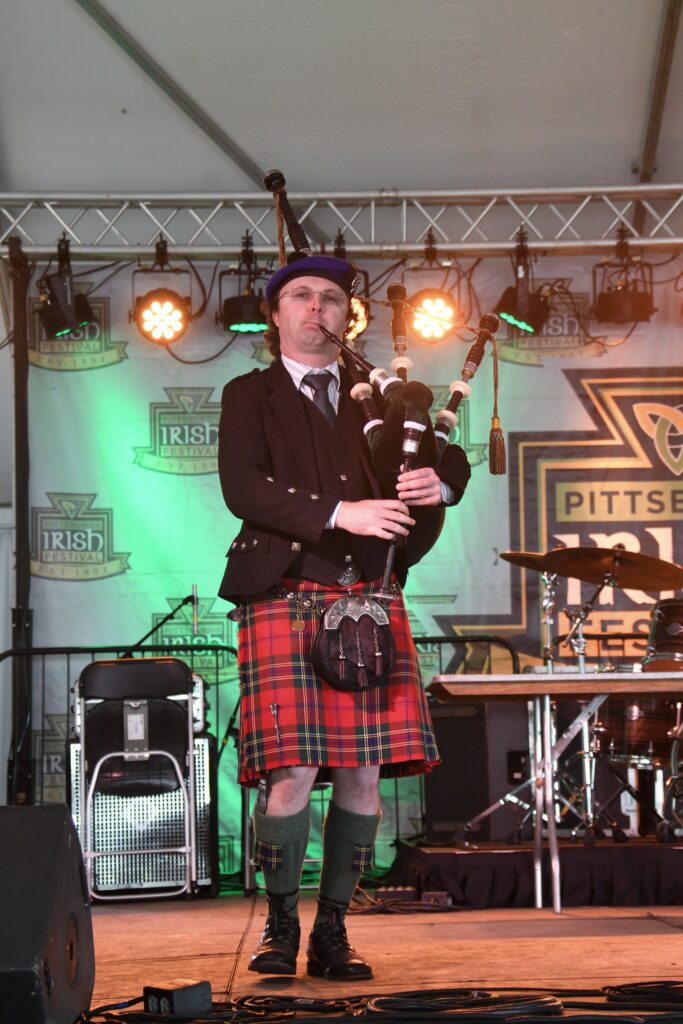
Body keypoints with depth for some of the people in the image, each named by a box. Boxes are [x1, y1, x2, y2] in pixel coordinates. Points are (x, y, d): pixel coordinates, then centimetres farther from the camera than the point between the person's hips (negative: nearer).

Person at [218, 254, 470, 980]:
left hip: (370, 601, 4)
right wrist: (339, 513, -17)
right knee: (291, 775, -11)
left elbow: (453, 460, 18)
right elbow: (242, 487, -6)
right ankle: (280, 925, 6)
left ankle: (332, 931, 11)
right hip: (285, 598, -3)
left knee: (362, 776, -1)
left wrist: (439, 483, -7)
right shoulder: (250, 396, 10)